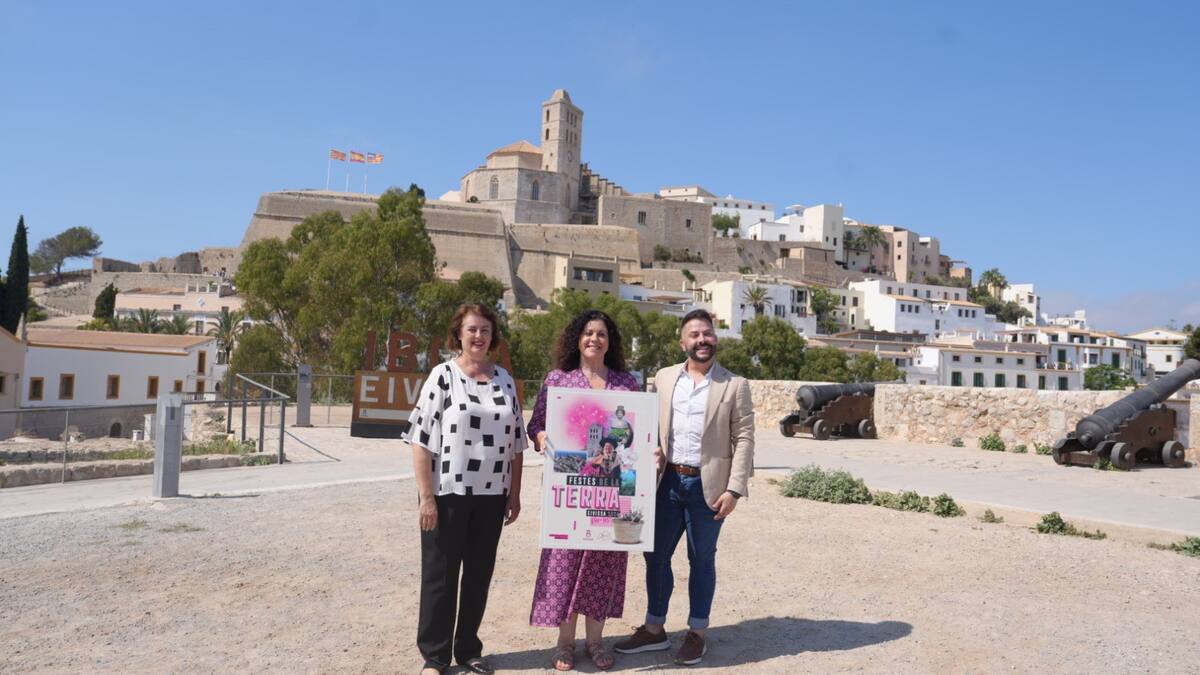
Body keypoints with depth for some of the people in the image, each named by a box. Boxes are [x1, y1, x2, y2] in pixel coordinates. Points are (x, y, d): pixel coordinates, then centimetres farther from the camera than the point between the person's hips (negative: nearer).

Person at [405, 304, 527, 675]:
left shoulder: (505, 380, 8)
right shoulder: (443, 375, -5)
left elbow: (515, 442, 11)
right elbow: (421, 438, -10)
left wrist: (514, 494, 8)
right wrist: (426, 495, -14)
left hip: (491, 495, 4)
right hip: (448, 493, -4)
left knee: (479, 575, 12)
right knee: (440, 575, 6)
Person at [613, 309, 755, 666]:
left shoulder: (735, 385, -2)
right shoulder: (664, 378, 7)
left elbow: (744, 439, -5)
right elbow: (651, 427, 10)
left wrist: (734, 489, -11)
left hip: (707, 484, -3)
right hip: (667, 481, 3)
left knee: (701, 560, 9)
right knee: (656, 555, 10)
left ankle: (696, 633, 25)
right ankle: (654, 630, 27)